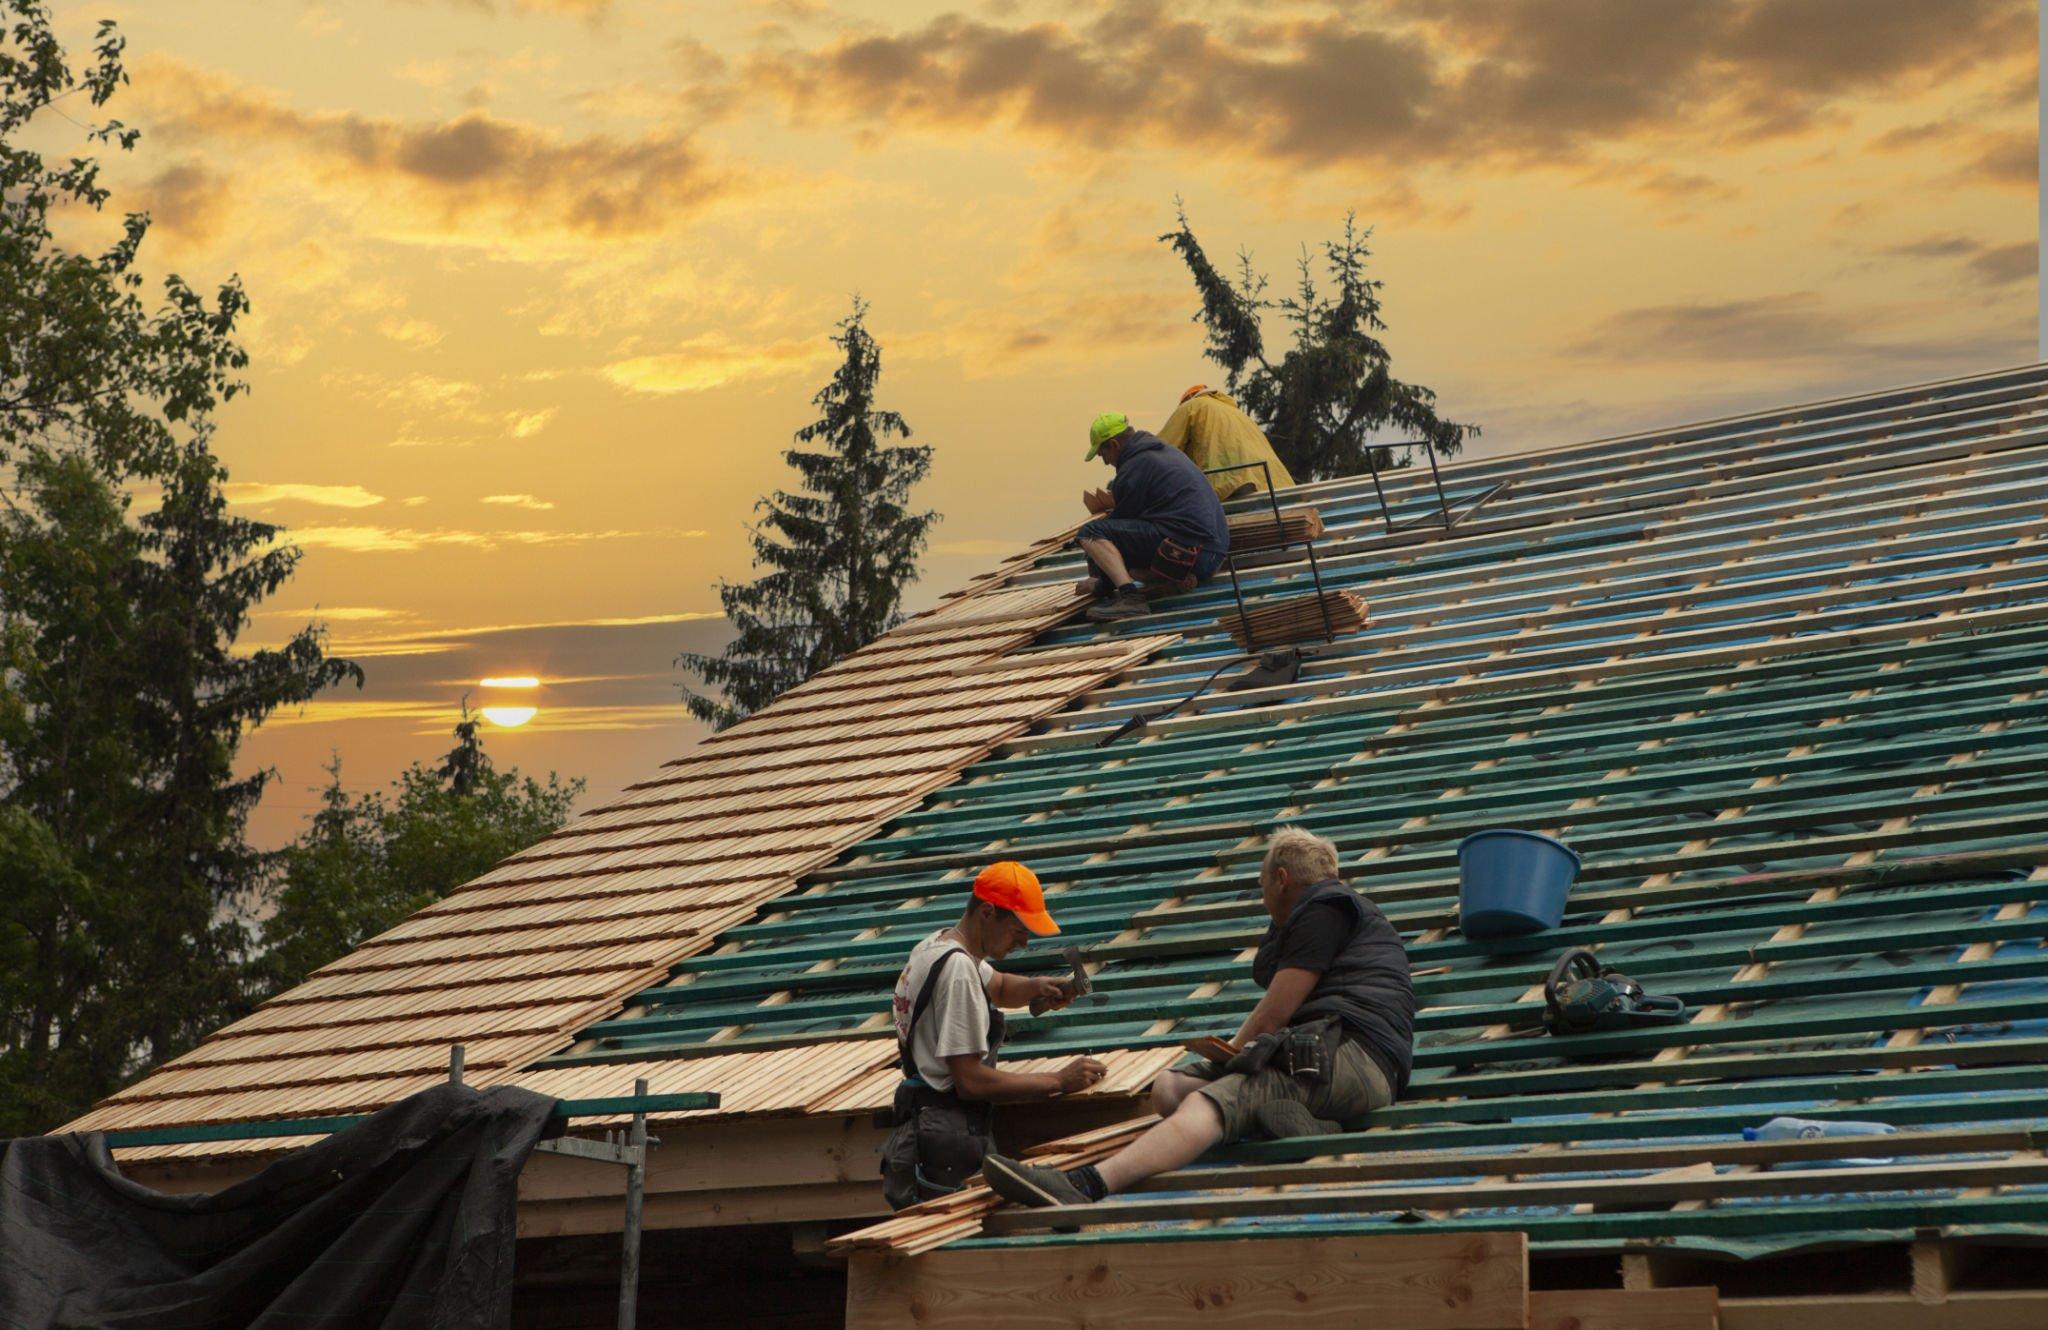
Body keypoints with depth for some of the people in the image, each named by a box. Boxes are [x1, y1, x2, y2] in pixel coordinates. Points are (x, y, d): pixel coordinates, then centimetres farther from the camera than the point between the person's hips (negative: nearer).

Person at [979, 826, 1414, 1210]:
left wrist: (1234, 1053, 9)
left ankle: (1085, 1184, -54)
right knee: (1169, 1087, -1)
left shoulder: (1325, 906, 6)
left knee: (1204, 1104, -31)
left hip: (1345, 1053, -9)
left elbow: (1277, 1012, -1)